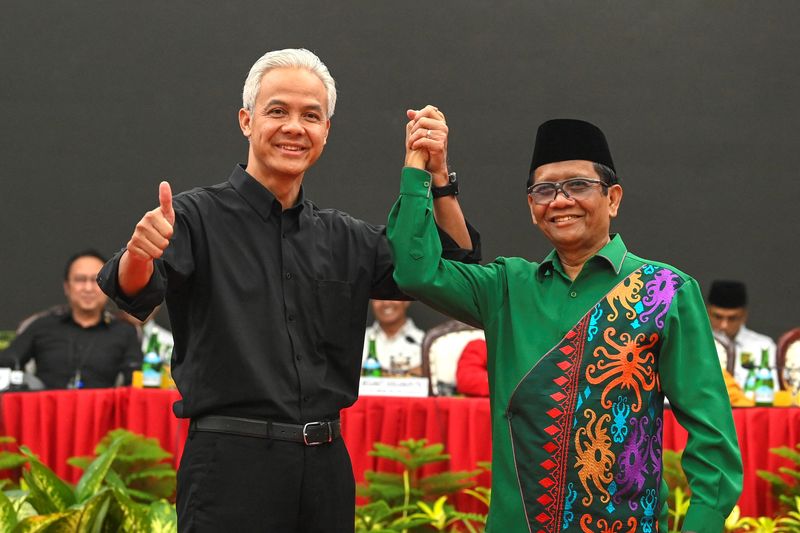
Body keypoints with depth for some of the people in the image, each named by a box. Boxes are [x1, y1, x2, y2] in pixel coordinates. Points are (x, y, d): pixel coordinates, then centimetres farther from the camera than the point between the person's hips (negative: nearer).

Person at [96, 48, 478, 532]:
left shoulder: (344, 238, 15)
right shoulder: (198, 216, -2)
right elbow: (134, 292, -19)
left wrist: (438, 175, 0)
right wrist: (139, 253, -43)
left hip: (326, 467, 5)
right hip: (231, 466, -5)